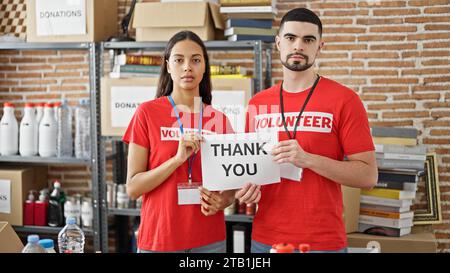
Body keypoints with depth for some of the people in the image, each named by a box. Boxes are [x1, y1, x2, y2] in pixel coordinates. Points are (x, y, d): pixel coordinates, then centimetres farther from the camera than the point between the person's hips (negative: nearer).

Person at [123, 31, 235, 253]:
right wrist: (177, 159, -21)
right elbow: (133, 188, -9)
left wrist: (221, 201, -11)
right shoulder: (147, 113, -5)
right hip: (159, 239, -2)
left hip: (210, 240, 3)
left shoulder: (219, 120, 3)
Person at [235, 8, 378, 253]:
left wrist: (307, 159, -21)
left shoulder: (344, 100, -7)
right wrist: (247, 188, -5)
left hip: (323, 242, -3)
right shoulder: (257, 104, 5)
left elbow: (368, 175, -10)